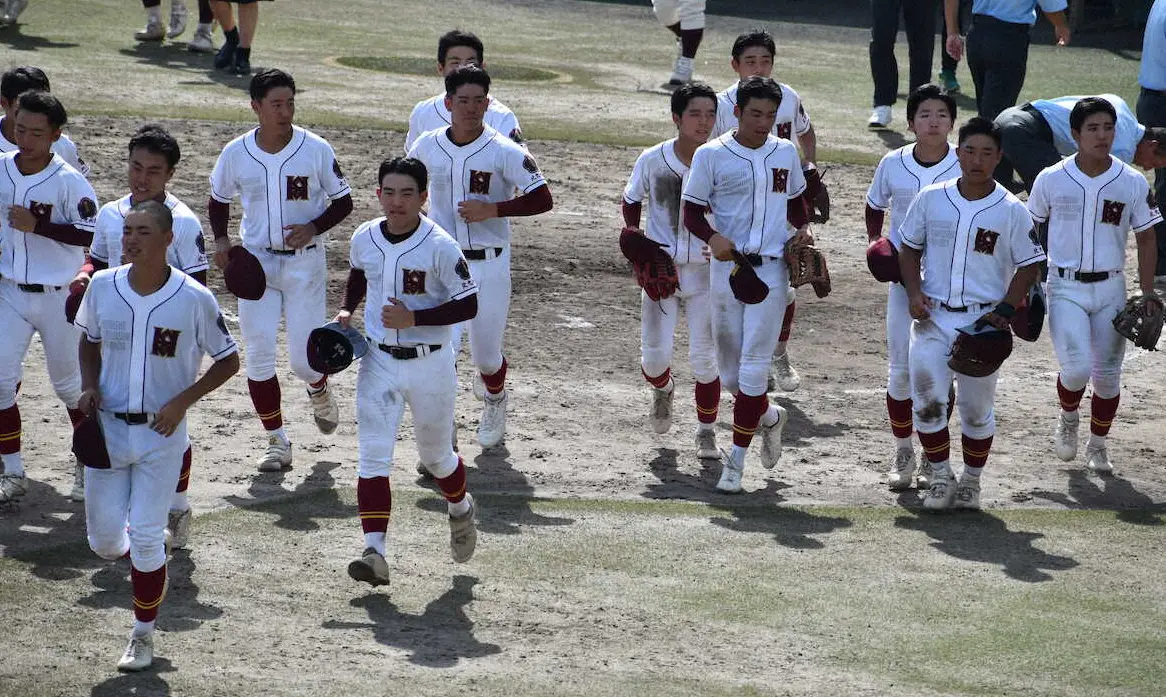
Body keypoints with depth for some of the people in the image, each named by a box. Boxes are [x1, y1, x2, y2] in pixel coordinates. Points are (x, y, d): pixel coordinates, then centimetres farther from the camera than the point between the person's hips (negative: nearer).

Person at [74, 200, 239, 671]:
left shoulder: (194, 299, -14)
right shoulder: (103, 286, -5)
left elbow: (228, 361, -3)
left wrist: (182, 402, -14)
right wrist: (89, 387, -3)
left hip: (161, 433, -3)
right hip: (107, 426, 3)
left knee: (146, 538, -3)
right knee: (104, 538, 3)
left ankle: (143, 636, 15)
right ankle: (136, 556, 40)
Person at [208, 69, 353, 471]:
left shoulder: (316, 150, -9)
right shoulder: (236, 154, -4)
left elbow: (343, 202, 0)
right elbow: (218, 201, 13)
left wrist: (314, 228, -17)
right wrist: (221, 240, -3)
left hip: (304, 262, -2)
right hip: (256, 261, 2)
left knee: (304, 359, -2)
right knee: (258, 356, -4)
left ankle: (319, 390, 36)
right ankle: (276, 442, 9)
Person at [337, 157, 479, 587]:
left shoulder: (439, 246, -17)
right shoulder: (364, 239, -2)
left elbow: (468, 305, -15)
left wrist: (413, 318, -24)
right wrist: (346, 310, 5)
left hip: (429, 364, -3)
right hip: (379, 362, 3)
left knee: (435, 455, 14)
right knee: (373, 457, -10)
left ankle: (461, 509, 46)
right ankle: (375, 552, -15)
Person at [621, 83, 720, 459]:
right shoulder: (652, 160, -9)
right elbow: (632, 200, 9)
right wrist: (634, 235, -6)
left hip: (707, 272, -1)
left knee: (705, 357, -1)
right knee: (654, 353, -1)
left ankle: (706, 431, 17)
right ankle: (663, 389, 36)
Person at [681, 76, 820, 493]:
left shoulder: (786, 153, 7)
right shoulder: (712, 155, -3)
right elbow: (692, 211, 0)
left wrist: (802, 229, 3)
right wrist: (712, 237, -20)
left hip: (771, 268, 0)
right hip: (727, 267, 0)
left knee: (753, 367, -8)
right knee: (729, 370, 7)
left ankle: (736, 458, -1)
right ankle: (768, 416, 37)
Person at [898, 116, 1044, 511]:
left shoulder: (1011, 211, -5)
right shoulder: (930, 199, 0)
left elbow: (1029, 266, 0)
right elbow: (910, 248, 11)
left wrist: (1005, 311, -12)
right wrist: (914, 292, -5)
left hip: (983, 322, -1)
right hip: (933, 316, 1)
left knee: (977, 408, 7)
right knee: (926, 399, -7)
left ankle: (971, 481, 26)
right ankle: (941, 477, 10)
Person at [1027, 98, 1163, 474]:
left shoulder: (1133, 183, -4)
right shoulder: (1051, 180, -6)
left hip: (1110, 289, 2)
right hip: (1065, 288, -2)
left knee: (1108, 374, 7)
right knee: (1076, 368, -15)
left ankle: (1098, 444, 29)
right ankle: (1067, 419, 17)